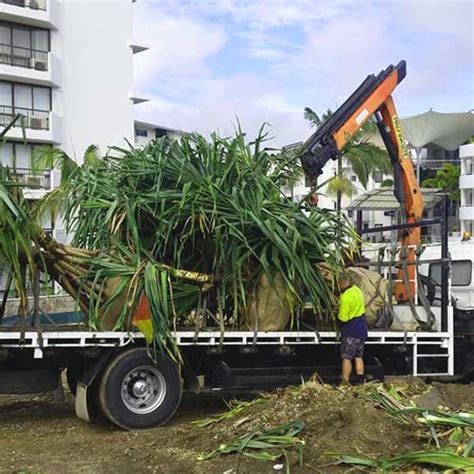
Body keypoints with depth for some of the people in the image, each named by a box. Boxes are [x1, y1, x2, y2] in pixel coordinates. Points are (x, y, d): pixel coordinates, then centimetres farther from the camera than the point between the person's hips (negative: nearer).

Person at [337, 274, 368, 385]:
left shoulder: (346, 296, -23)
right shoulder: (357, 290, 4)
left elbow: (343, 318, -21)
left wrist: (338, 313, 0)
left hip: (351, 331, -8)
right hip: (361, 329, 8)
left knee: (346, 358, -2)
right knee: (358, 357, 14)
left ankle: (345, 383, -1)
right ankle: (360, 382, 16)